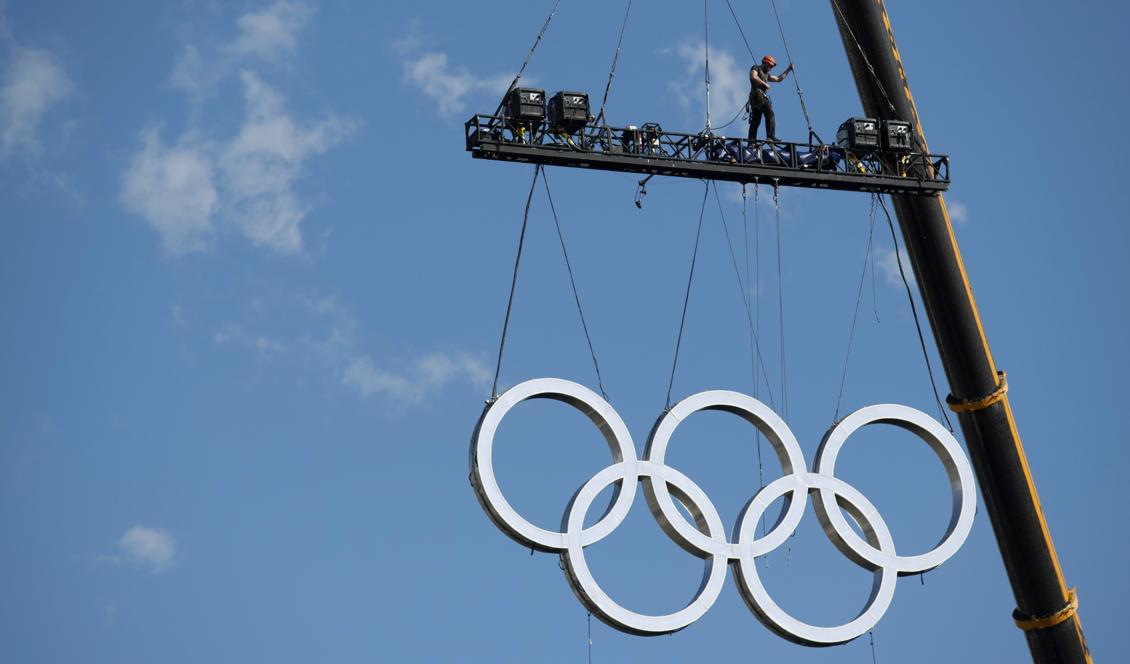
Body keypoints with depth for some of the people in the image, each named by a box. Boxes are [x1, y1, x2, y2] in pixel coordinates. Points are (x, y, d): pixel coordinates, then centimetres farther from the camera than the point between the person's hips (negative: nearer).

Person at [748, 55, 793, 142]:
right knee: (770, 115, -18)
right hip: (758, 95, -10)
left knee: (756, 120, 4)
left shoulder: (766, 74, 31)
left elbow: (778, 79, 35)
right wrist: (764, 84, -10)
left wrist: (788, 70, 35)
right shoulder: (756, 68, 6)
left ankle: (751, 140, 0)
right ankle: (770, 137, -28)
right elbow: (753, 77, -14)